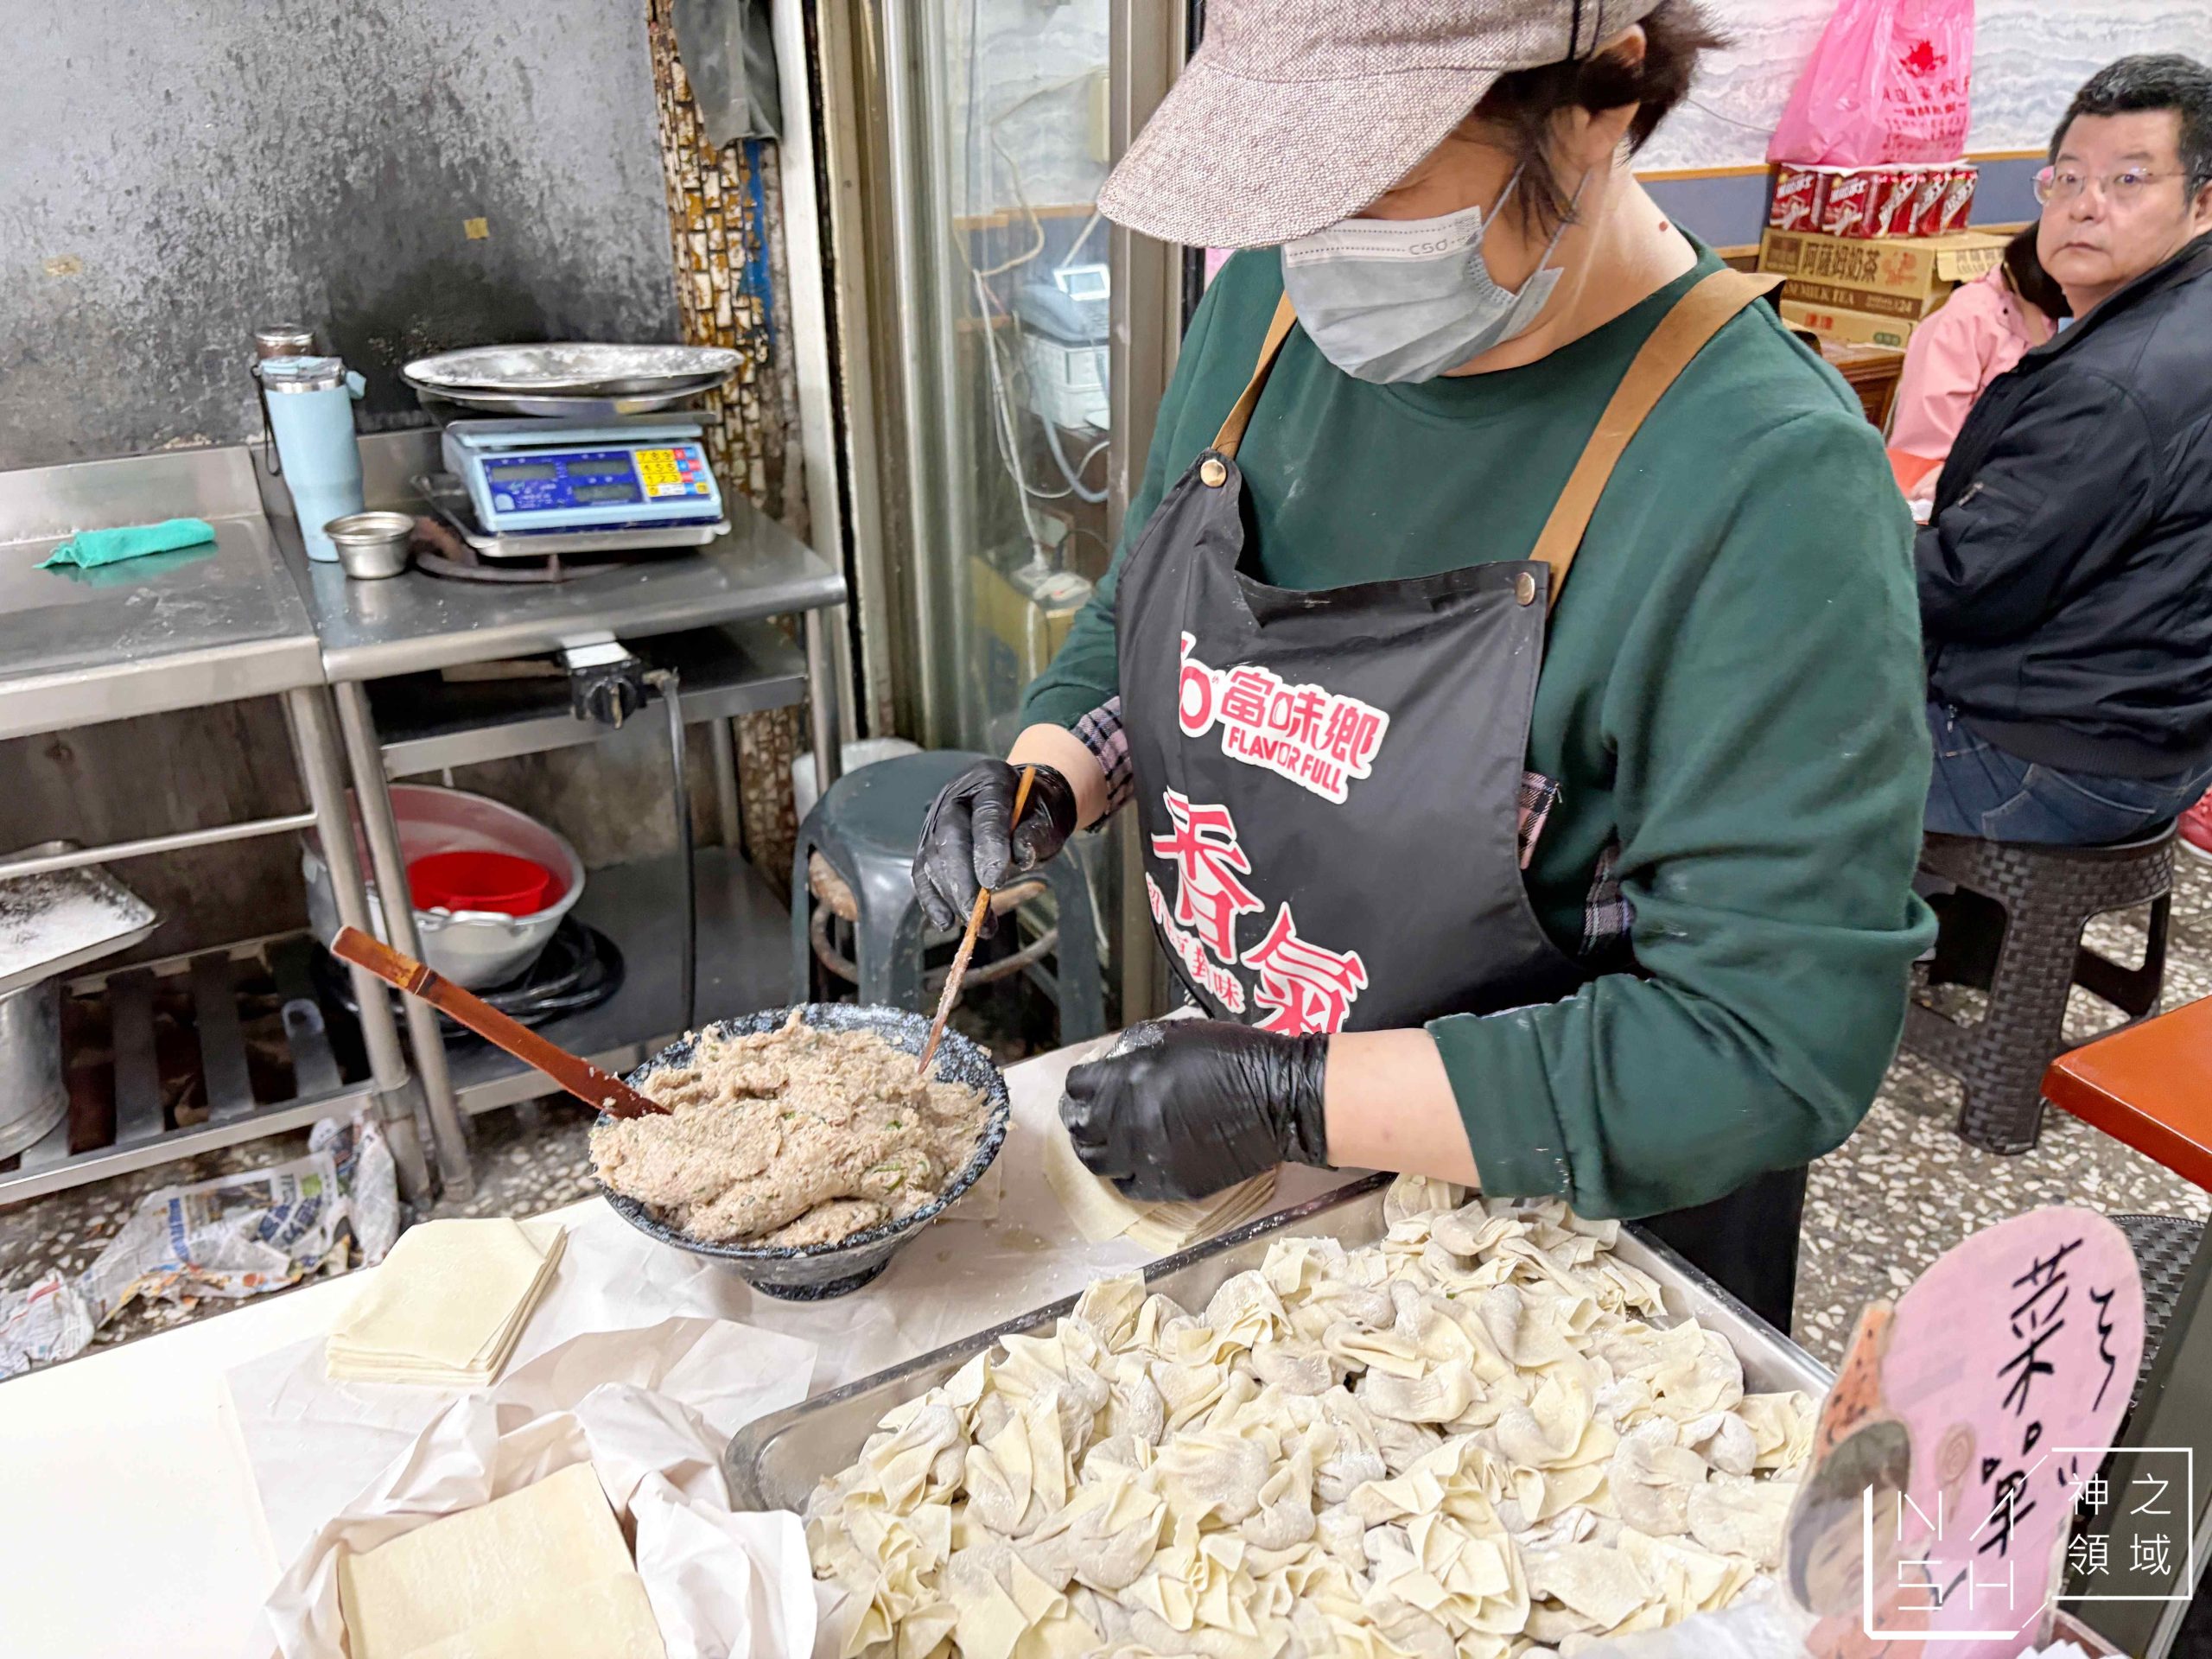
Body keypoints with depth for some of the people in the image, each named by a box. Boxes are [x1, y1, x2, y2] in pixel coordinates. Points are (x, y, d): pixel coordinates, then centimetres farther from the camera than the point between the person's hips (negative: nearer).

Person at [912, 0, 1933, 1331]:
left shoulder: (1771, 487, -28)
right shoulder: (1270, 298, -8)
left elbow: (1776, 1046, -28)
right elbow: (1139, 617, 7)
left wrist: (1293, 1099, -29)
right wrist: (1043, 785, -13)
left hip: (1558, 1226, -5)